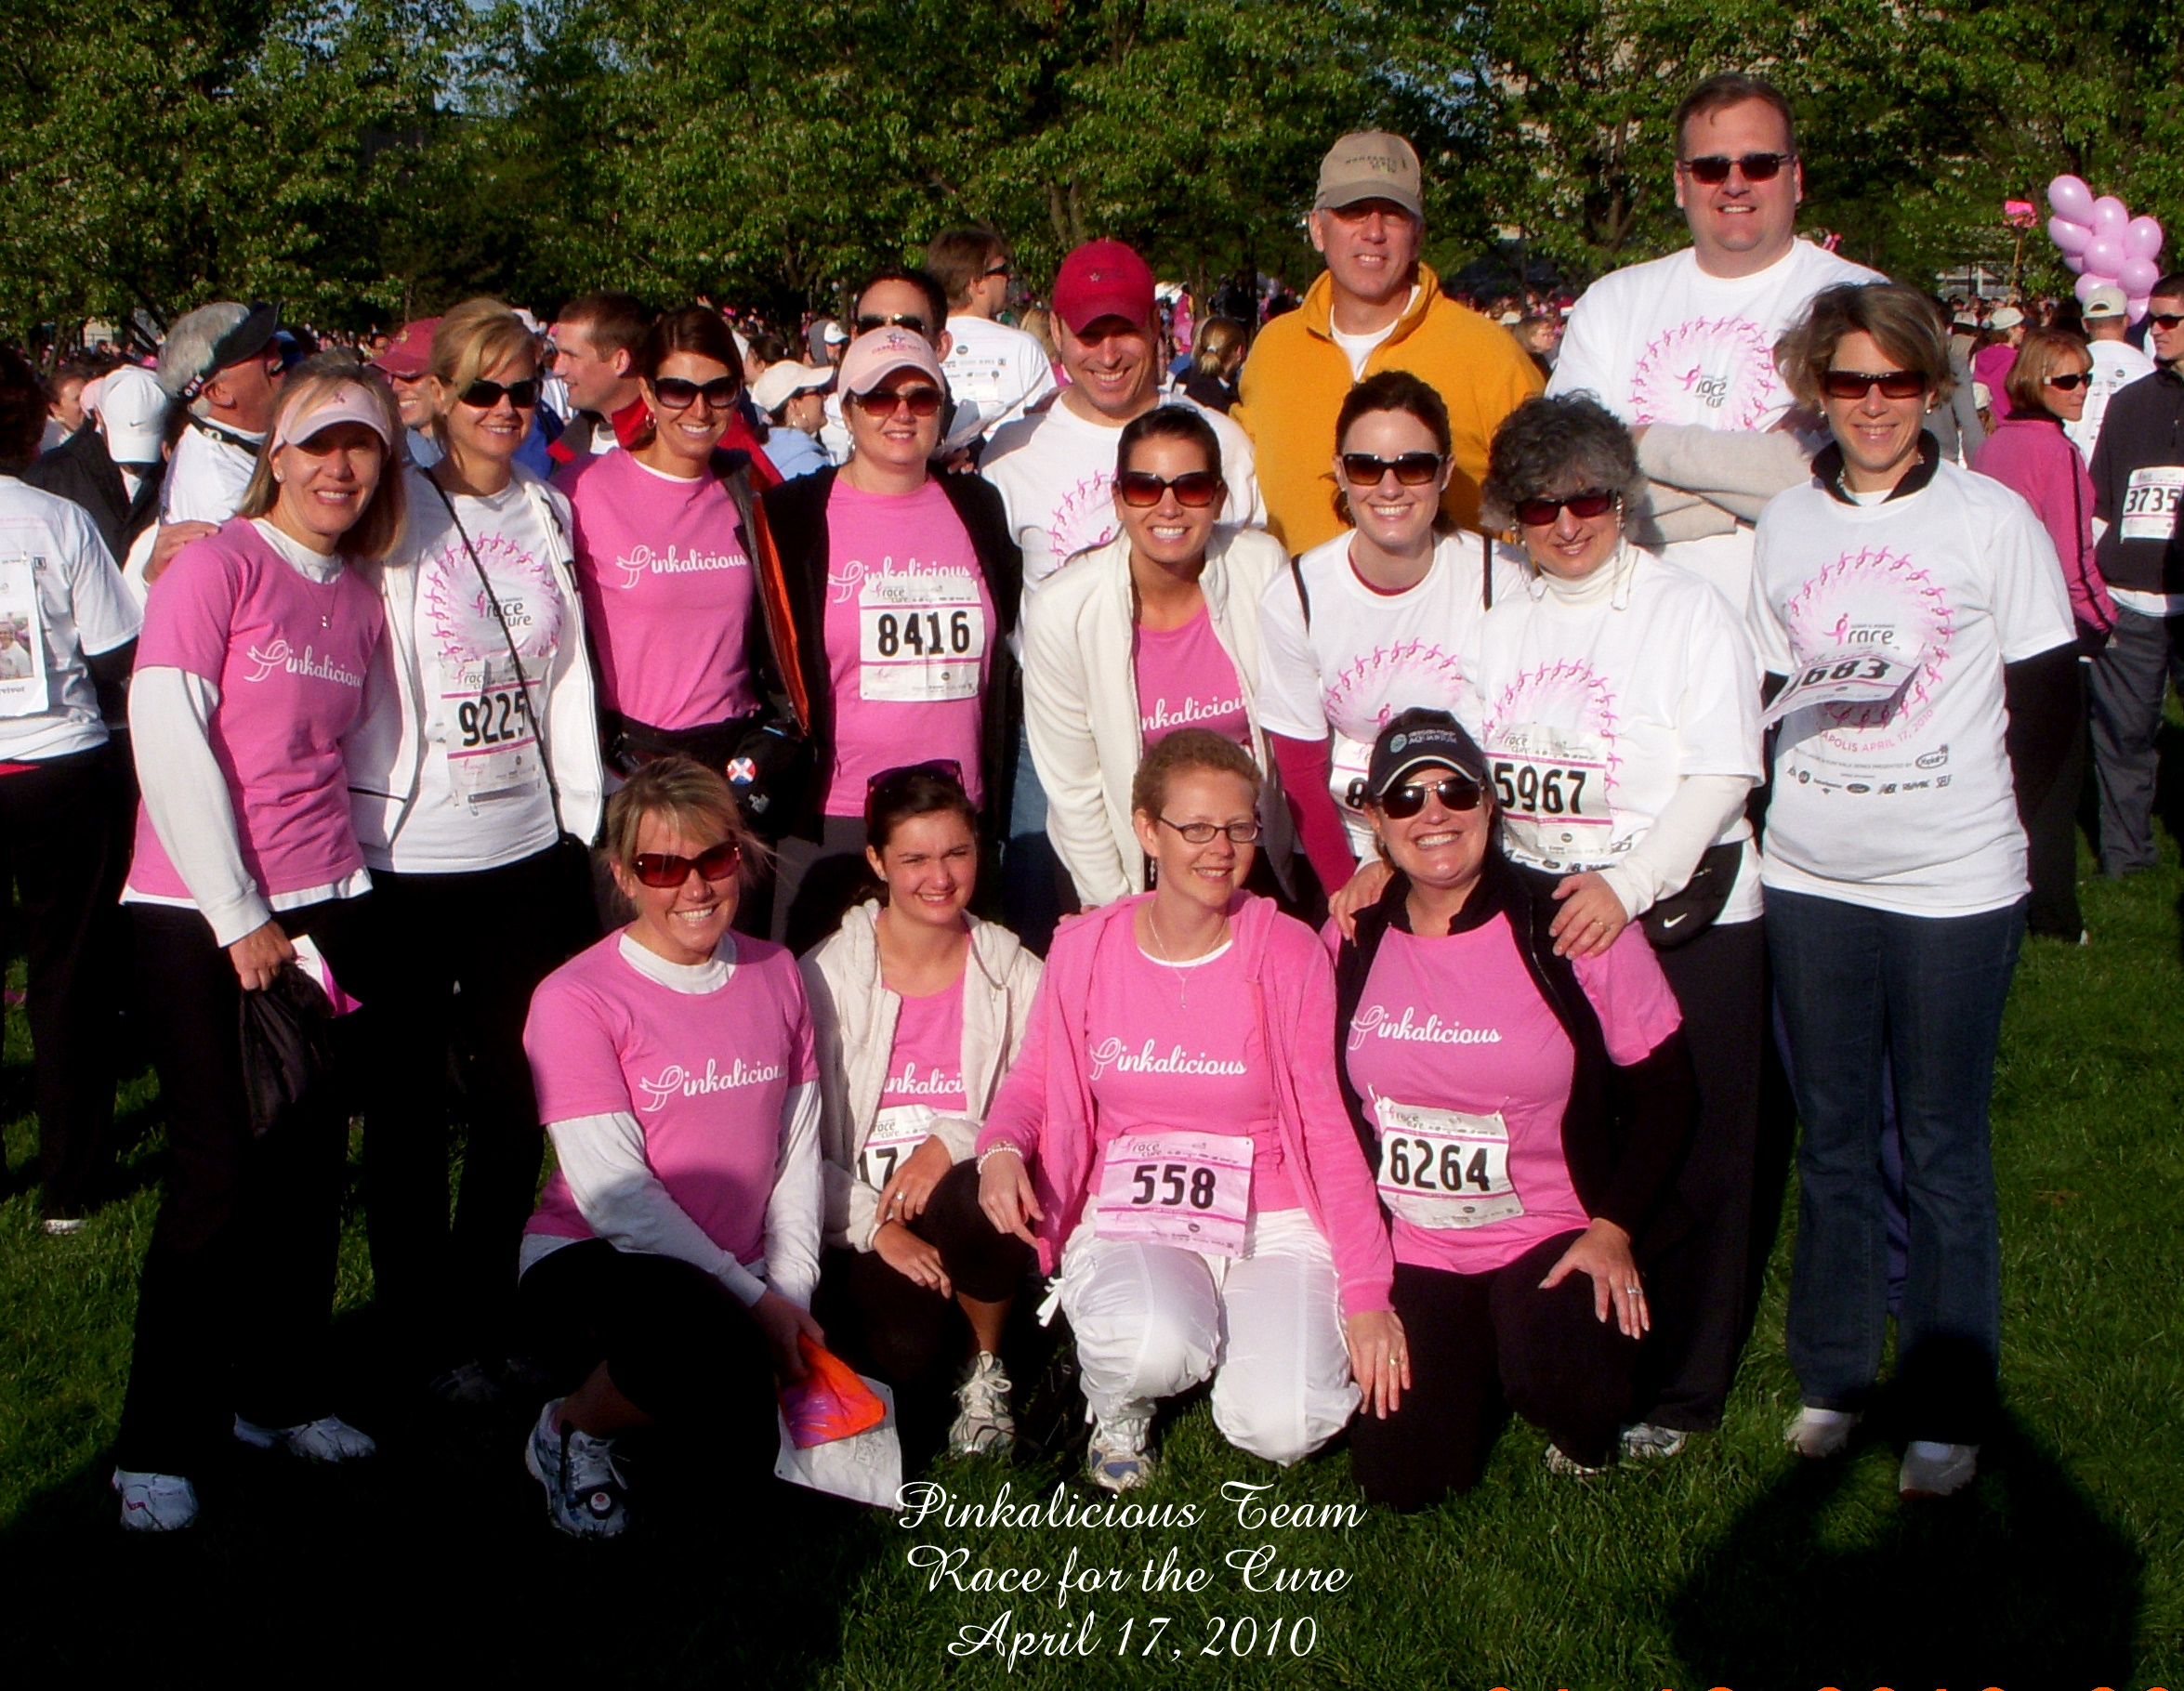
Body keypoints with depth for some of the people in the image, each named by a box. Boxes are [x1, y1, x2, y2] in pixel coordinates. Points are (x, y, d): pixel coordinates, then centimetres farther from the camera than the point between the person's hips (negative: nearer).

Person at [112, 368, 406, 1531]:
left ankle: (281, 1395, 24)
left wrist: (339, 895, 4)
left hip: (323, 908, 6)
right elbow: (167, 736, -12)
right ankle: (158, 1444, 10)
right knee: (221, 1172, -3)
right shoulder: (217, 563, -7)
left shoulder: (360, 598, 12)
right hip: (198, 911, -5)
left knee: (310, 1164, 8)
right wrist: (239, 915, -12)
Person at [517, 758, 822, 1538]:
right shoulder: (577, 998, -10)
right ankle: (571, 1429, -3)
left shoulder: (776, 975, 8)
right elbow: (615, 1195, -14)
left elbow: (800, 1148, 10)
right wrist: (752, 1301, -16)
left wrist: (790, 1290, -4)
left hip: (742, 1279, 6)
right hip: (592, 1264, -5)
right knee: (707, 1351, -37)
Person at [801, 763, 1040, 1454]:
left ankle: (986, 1372, -5)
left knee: (980, 1198, -34)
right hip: (857, 1226, -1)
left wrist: (952, 1144, -20)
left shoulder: (1012, 971, 4)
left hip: (963, 1207, 1)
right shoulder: (828, 975, -2)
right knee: (907, 1350, -28)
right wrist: (876, 1227, -17)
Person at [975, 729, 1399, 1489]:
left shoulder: (1289, 954, -6)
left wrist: (1368, 1293, -10)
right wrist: (1002, 1148, -13)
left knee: (1281, 1429, -22)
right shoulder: (1085, 948, -2)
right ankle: (1118, 1406, 5)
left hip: (1270, 1219, 0)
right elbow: (1035, 1080, 11)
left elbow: (1327, 1127, -5)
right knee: (1153, 1346, -34)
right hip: (1128, 1218, 0)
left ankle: (1239, 1324, 15)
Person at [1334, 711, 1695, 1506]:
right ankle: (1479, 1358, 28)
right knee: (1402, 1481, -4)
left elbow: (1664, 1091, -6)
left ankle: (1585, 1436, 7)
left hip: (1556, 1234, -3)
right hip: (1412, 1248, 3)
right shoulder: (1351, 942, -3)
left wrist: (1614, 1229, -15)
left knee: (1558, 1383, -32)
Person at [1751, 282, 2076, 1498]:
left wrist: (1992, 825, 0)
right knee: (1833, 1139, 13)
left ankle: (1949, 1410, 16)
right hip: (1810, 882, 3)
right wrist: (1792, 803, 5)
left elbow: (2047, 701, 1)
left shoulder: (1996, 520, -3)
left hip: (1955, 890, -3)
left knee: (1944, 1148, 4)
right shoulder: (1784, 528, 7)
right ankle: (1833, 1377, 26)